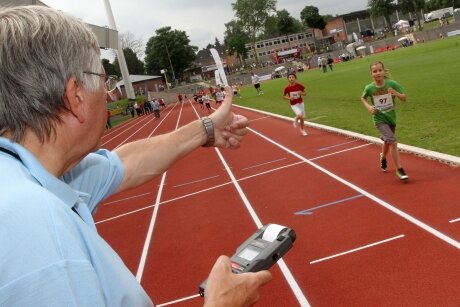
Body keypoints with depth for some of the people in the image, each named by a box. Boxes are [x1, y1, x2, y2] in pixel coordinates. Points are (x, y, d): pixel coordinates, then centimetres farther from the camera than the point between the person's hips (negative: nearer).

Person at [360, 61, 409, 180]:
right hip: (380, 119, -3)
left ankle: (383, 157, 55)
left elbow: (404, 98, -11)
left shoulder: (392, 84, -14)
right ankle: (399, 169, -10)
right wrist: (369, 107, -11)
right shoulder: (369, 88, -14)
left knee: (387, 141, 22)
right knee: (393, 142, -18)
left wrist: (396, 93, -30)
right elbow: (363, 98, 6)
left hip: (391, 117, 3)